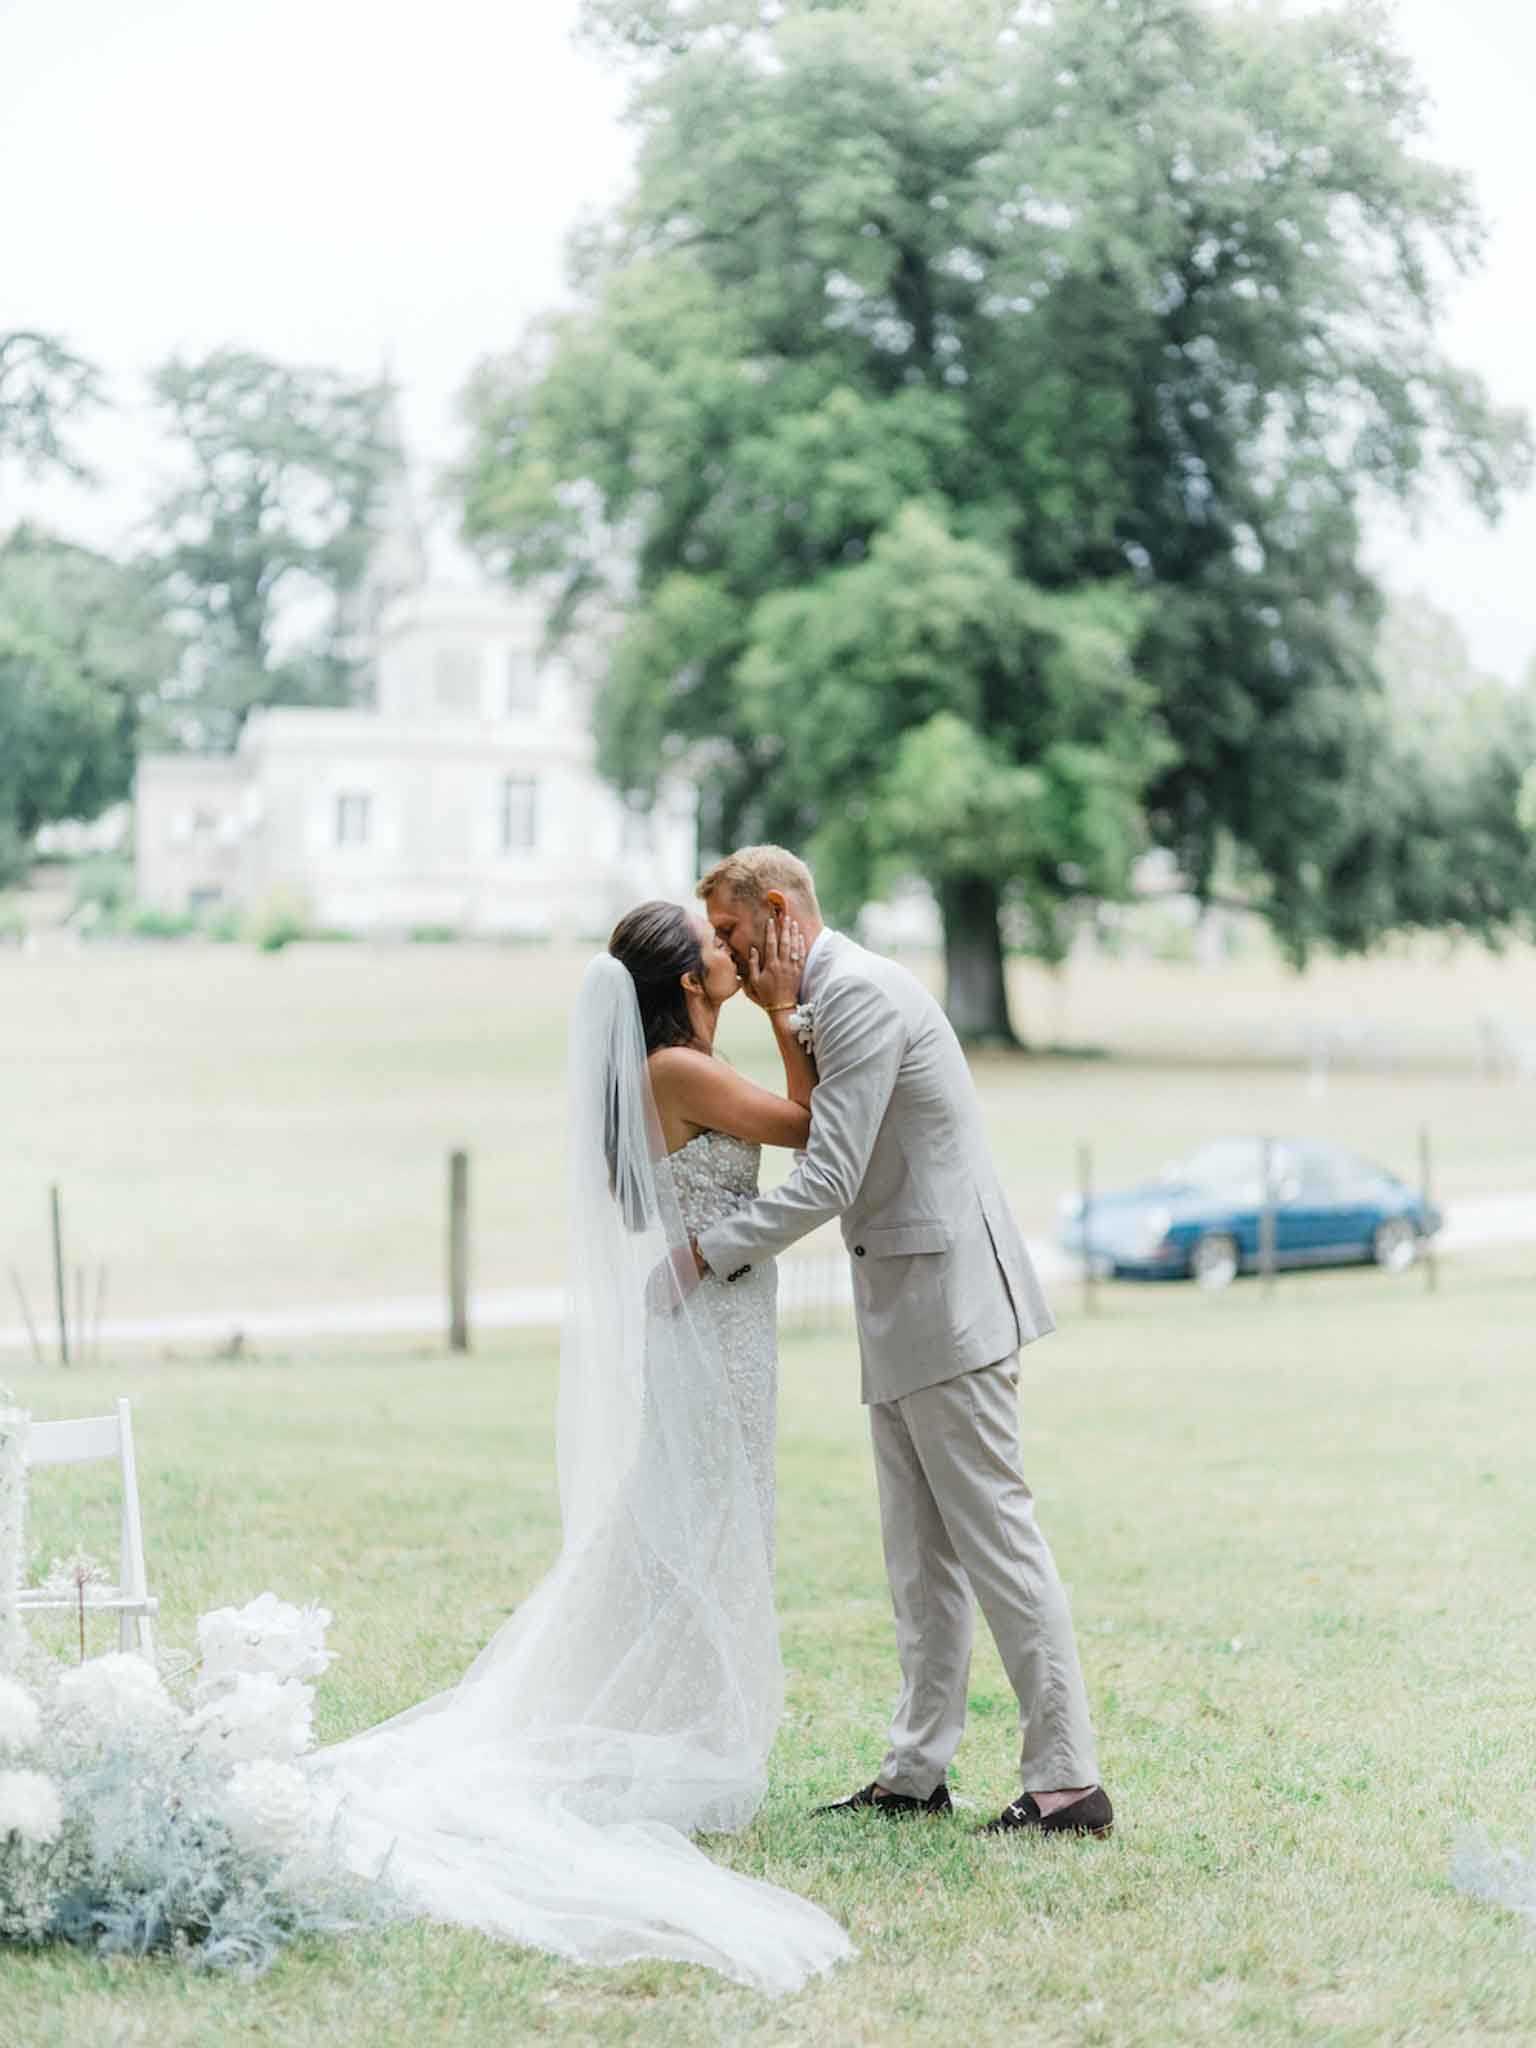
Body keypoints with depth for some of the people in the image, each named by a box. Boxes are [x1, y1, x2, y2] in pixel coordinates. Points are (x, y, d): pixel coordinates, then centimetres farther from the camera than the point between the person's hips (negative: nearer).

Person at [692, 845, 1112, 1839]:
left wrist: (711, 1251, -14)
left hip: (946, 1302, -10)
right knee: (921, 1552, 12)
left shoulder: (858, 991, -15)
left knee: (995, 1534, -7)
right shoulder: (829, 998, 18)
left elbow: (829, 1179, -21)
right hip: (905, 1310, 10)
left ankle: (1068, 1778, -3)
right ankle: (917, 1773, 18)